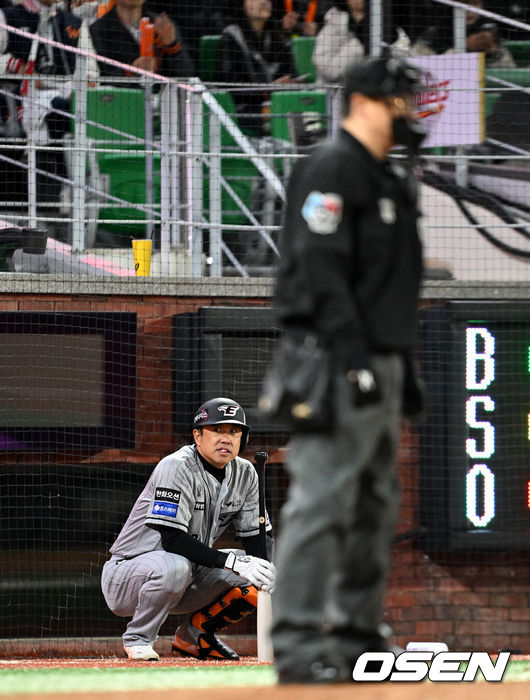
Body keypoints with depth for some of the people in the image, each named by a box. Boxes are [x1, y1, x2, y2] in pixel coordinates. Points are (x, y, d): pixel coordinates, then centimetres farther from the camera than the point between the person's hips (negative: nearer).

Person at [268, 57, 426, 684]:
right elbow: (323, 271, -19)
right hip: (337, 362, -10)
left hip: (379, 364, 10)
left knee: (374, 505, 12)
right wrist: (354, 361, -24)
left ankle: (357, 633, 17)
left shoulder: (390, 179, 21)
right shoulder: (330, 169, -10)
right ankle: (298, 643, -13)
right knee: (322, 498, -12)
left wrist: (404, 367, 20)